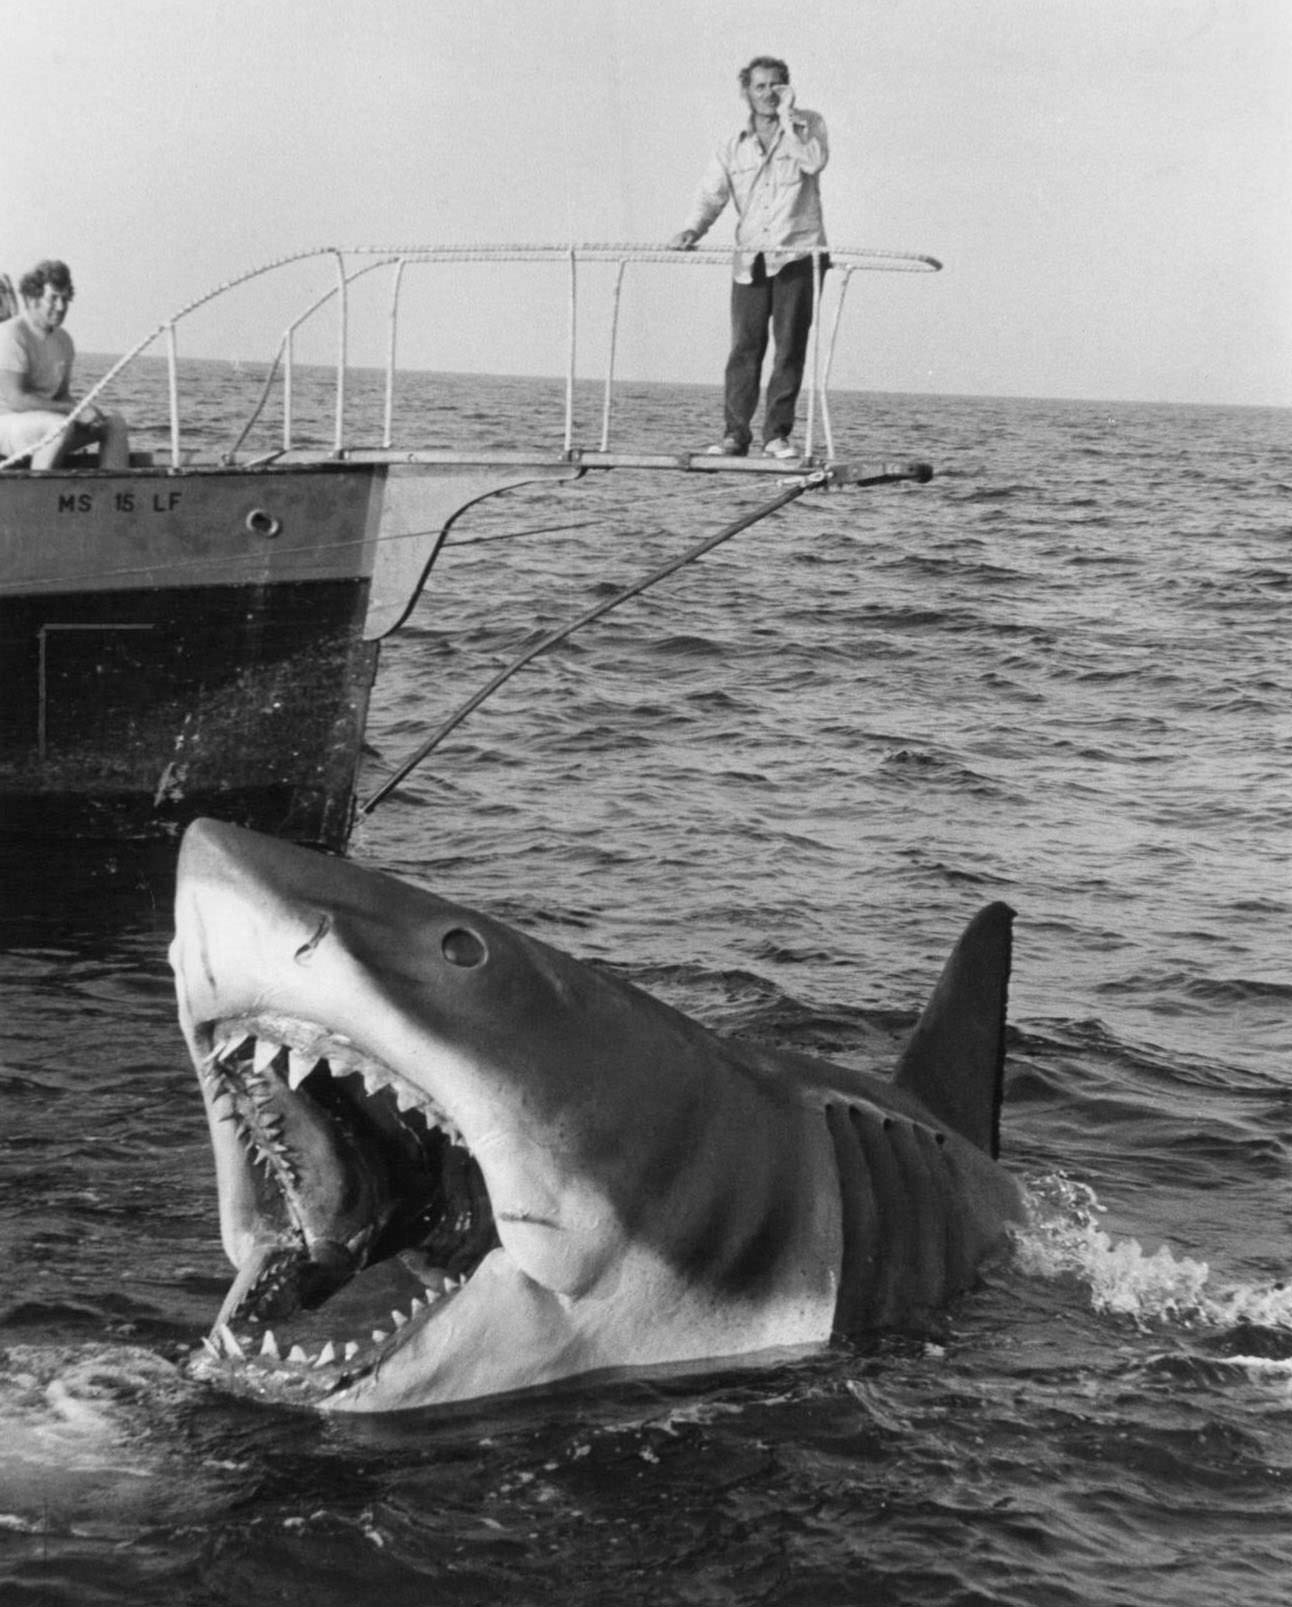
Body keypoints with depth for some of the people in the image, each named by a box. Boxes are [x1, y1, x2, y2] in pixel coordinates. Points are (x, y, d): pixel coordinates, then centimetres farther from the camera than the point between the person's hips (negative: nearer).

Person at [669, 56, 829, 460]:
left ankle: (778, 432, 3)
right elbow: (711, 195, 3)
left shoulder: (807, 125, 5)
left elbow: (814, 161, -15)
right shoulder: (732, 149, 11)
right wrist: (693, 230, -14)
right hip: (750, 260, 2)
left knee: (790, 346, -3)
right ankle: (736, 434, 3)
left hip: (799, 255, -2)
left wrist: (787, 116, -11)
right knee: (745, 348, -1)